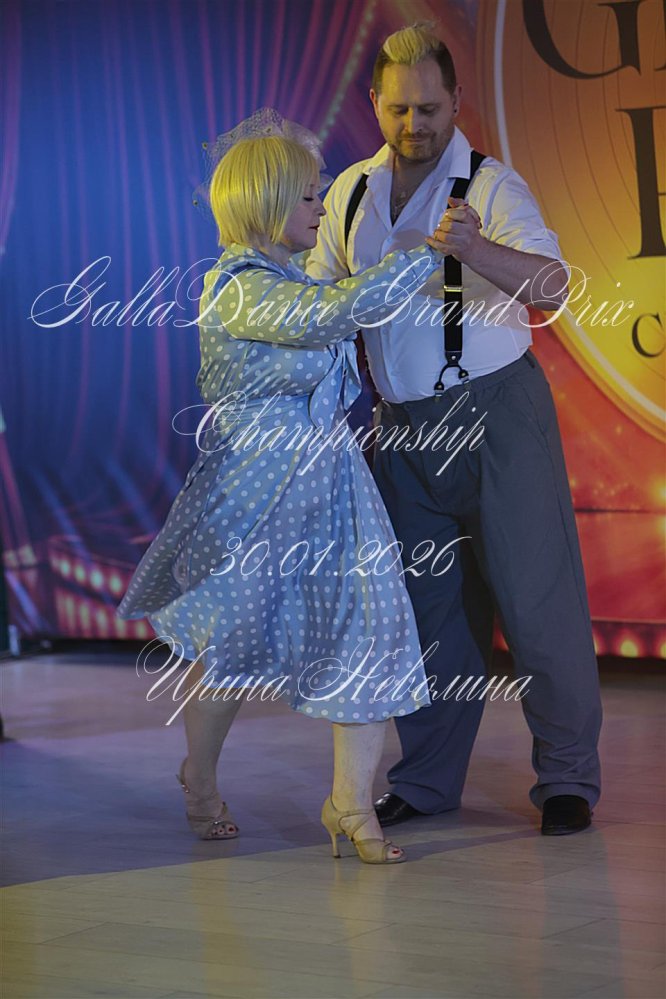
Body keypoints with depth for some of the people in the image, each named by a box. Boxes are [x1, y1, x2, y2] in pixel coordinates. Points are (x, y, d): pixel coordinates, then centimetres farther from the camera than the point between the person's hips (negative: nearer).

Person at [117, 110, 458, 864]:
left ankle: (351, 803, 4)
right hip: (254, 488, -8)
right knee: (228, 641, 9)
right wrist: (426, 256, -27)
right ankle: (200, 777, 34)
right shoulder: (239, 290, -18)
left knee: (369, 633, -3)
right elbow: (335, 315, -32)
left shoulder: (295, 280, 11)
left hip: (327, 481, 8)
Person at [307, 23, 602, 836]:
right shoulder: (351, 193, 8)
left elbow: (551, 286, -24)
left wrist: (475, 248, -42)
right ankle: (426, 777, 20)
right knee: (425, 603, 10)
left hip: (497, 410, -5)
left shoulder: (490, 185, -9)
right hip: (405, 426, 5)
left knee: (535, 595, -3)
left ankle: (567, 777, 7)